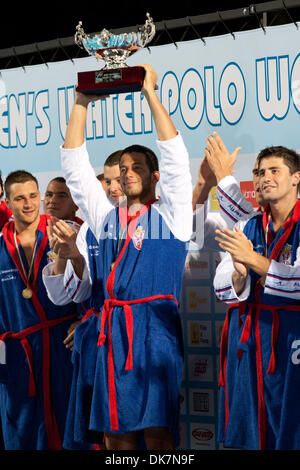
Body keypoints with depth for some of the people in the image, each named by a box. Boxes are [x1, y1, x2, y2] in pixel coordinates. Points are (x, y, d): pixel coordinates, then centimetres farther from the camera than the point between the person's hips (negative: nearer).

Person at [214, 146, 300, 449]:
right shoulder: (249, 228, 13)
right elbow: (222, 289, 9)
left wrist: (253, 259, -18)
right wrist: (240, 273, -12)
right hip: (246, 337, 5)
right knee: (246, 434, 7)